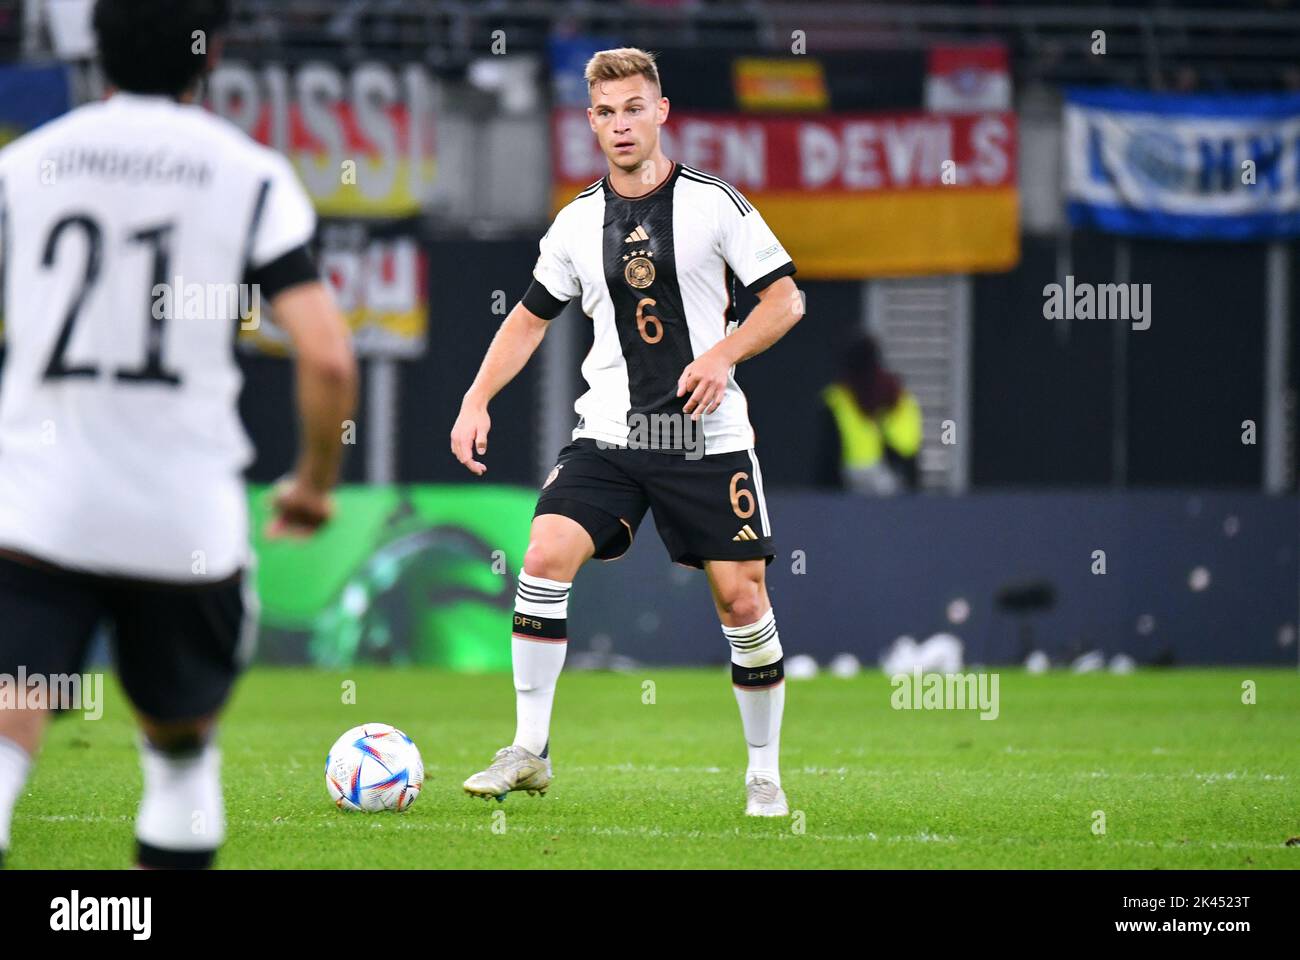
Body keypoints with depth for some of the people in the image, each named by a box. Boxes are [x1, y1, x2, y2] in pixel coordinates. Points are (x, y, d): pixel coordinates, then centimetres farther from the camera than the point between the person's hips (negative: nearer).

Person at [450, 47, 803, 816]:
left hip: (709, 436, -2)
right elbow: (530, 318, 17)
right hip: (610, 435, 2)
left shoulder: (714, 203, -3)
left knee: (741, 599, -3)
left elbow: (786, 299, -1)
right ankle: (530, 752, -9)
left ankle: (765, 773, 14)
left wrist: (723, 354, -17)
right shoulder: (578, 222, 7)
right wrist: (477, 401, 5)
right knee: (546, 556, -17)